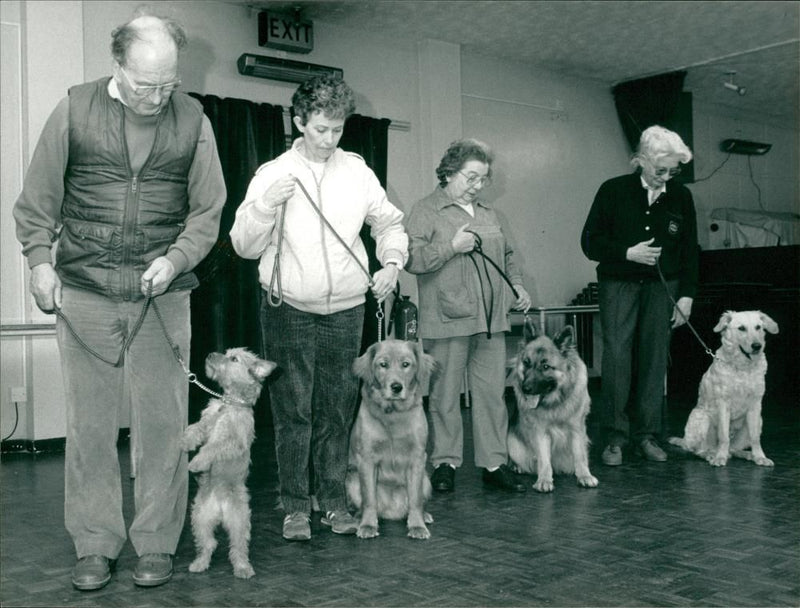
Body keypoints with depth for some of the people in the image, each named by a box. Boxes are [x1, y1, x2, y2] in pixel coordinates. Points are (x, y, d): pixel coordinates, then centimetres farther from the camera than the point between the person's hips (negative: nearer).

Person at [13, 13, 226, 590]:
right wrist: (40, 259, -1)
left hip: (162, 297, 0)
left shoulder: (193, 121, 4)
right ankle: (95, 546, 18)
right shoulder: (75, 109, 3)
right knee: (89, 424, 5)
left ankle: (157, 544, 16)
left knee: (161, 423, 3)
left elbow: (208, 210, 6)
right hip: (84, 292, 0)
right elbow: (38, 198, 8)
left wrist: (176, 258, -9)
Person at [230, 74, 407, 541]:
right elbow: (244, 245, -1)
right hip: (289, 309, -2)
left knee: (338, 411, 7)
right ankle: (296, 506, 13)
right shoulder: (273, 174, 0)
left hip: (345, 310, 2)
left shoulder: (358, 172, 6)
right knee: (293, 412, 2)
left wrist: (392, 262, -1)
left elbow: (390, 223, 16)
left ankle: (333, 501, 19)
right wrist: (266, 204, -17)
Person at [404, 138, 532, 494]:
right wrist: (452, 246, -17)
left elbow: (507, 256, 28)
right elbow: (411, 259, -13)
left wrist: (517, 286, 13)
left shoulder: (489, 213, 18)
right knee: (445, 397, 2)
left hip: (491, 320, 6)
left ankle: (494, 464, 14)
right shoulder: (426, 212, -2)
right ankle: (445, 463, 14)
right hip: (447, 321, -5)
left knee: (492, 394, 6)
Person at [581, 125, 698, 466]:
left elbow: (690, 250, 9)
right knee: (616, 357, -8)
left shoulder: (681, 197, 5)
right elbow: (590, 242, -4)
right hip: (619, 285, -2)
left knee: (654, 360, 3)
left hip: (662, 288, 3)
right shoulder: (613, 191, -4)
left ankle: (647, 435, 14)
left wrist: (686, 294, 3)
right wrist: (628, 253, -17)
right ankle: (614, 437, 1)